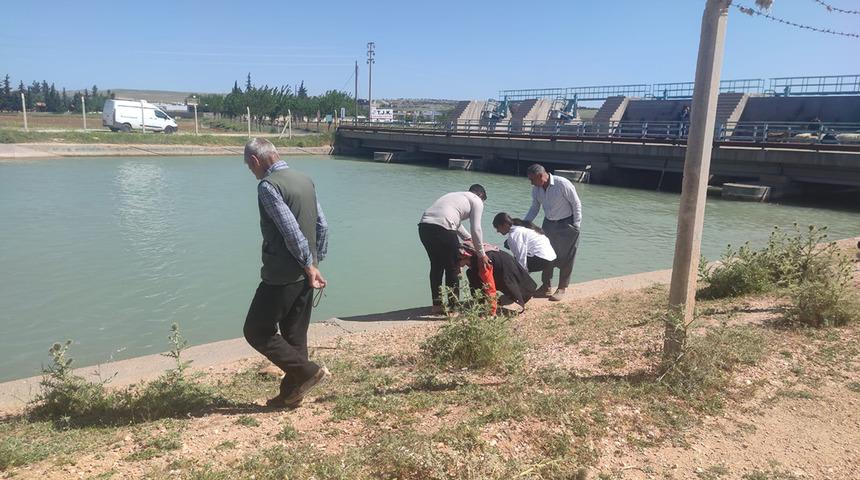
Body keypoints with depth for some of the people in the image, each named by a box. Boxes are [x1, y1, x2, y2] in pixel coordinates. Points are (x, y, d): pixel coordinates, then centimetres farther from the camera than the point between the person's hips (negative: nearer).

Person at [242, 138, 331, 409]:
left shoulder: (267, 186, -14)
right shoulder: (305, 180, 10)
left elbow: (291, 230, -22)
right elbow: (322, 225, 11)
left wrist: (309, 267, -14)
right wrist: (315, 263, 14)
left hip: (281, 276, -8)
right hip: (305, 274, 8)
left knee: (257, 331, 8)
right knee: (295, 335, 14)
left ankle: (308, 371, 6)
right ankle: (291, 394, 23)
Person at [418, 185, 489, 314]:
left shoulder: (456, 195, 33)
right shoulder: (477, 201, 11)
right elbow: (476, 229, 5)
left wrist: (469, 238, 48)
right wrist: (481, 254, 12)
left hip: (424, 225, 8)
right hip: (442, 229, -8)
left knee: (436, 266, 20)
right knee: (452, 269, 7)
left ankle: (437, 305, 27)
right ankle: (453, 307, 14)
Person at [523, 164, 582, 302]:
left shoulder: (563, 184, -25)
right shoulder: (536, 189, -7)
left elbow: (576, 204, -16)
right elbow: (534, 209, 6)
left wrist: (576, 226, -15)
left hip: (566, 224, -6)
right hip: (548, 223, 6)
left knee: (565, 257, 3)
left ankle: (562, 288, 14)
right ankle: (546, 286, 22)